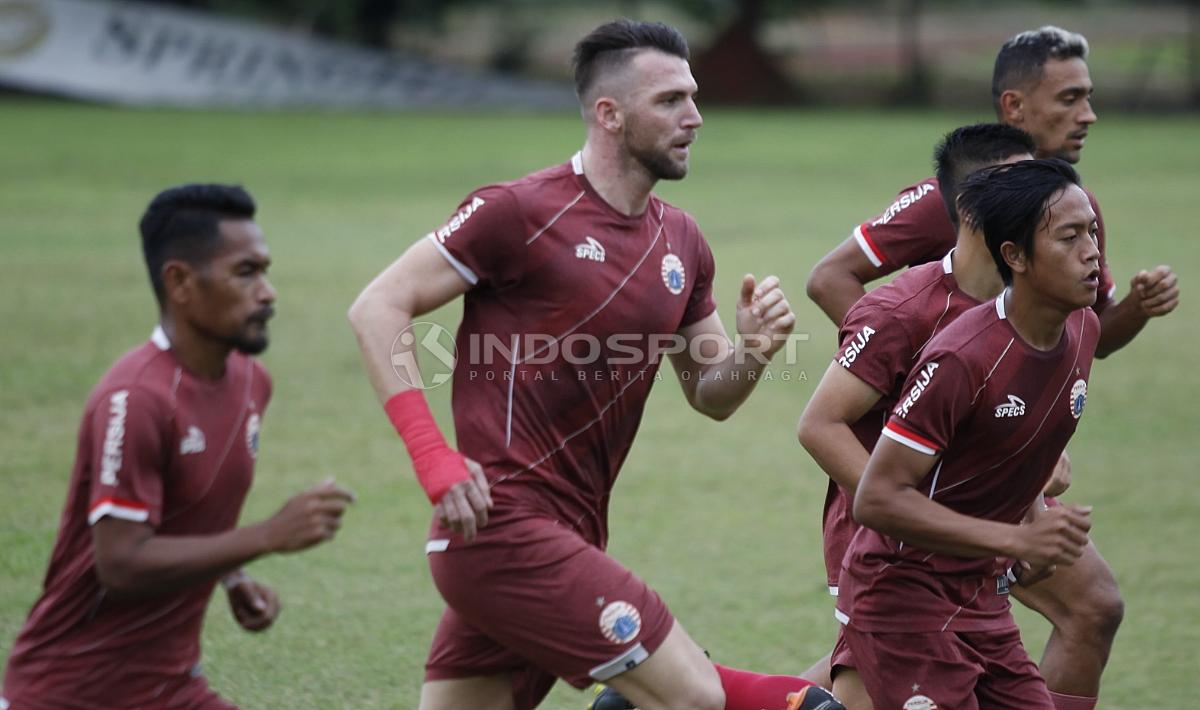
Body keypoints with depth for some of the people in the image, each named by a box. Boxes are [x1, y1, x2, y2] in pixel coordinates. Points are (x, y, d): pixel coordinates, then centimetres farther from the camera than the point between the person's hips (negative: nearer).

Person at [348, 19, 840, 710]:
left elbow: (710, 395, 21)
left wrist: (752, 352, -3)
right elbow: (378, 308, -9)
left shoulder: (681, 242, 14)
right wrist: (434, 457, -18)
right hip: (503, 523, -8)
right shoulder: (522, 212, -9)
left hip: (568, 535, 8)